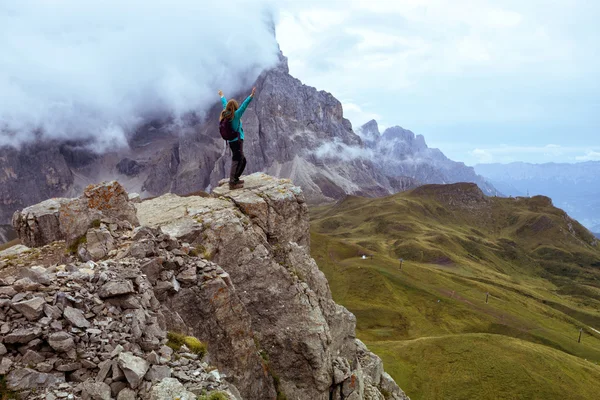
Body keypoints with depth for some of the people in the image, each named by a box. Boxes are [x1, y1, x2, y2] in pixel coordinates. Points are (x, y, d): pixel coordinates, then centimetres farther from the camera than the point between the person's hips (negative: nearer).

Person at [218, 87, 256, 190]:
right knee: (236, 161, -7)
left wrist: (222, 96, 42)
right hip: (237, 141, -9)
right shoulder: (235, 115, -14)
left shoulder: (225, 114, 7)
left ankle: (235, 179, 26)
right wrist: (251, 95, -31)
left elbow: (225, 104, 24)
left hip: (232, 141, 9)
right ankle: (232, 183, -9)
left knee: (242, 160, 19)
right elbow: (243, 106, -25)